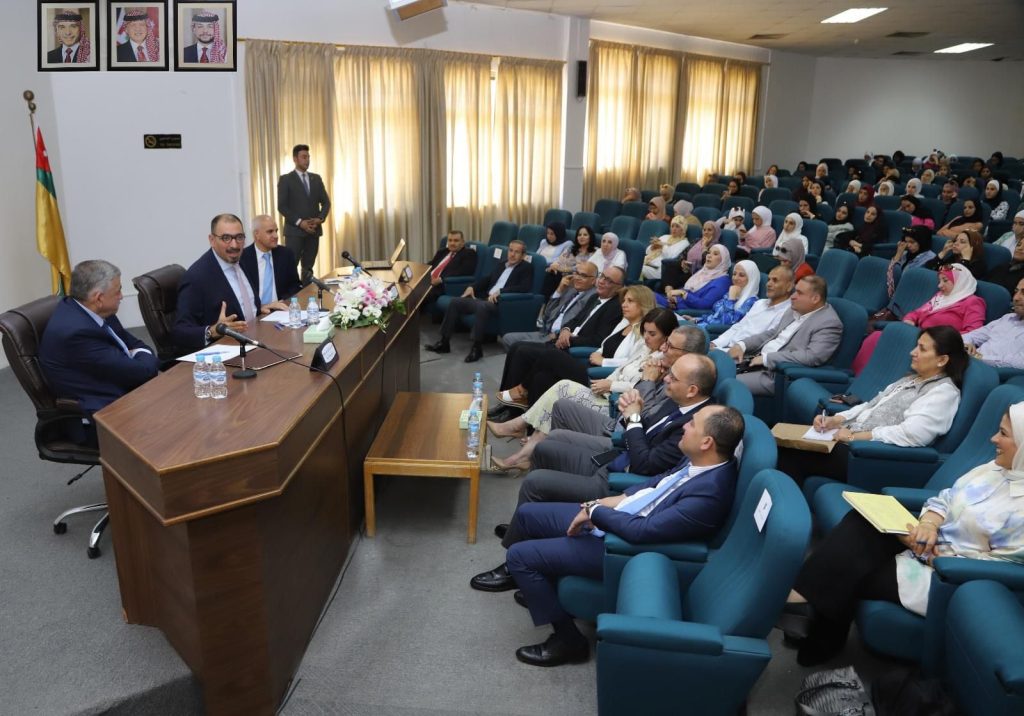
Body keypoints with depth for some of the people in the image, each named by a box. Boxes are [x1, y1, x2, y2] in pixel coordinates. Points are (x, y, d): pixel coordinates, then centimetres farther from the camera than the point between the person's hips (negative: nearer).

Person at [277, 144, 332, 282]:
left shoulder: (316, 178, 14)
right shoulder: (285, 179, 0)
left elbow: (326, 202, 12)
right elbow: (282, 206, -6)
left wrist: (320, 219, -7)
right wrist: (300, 222, -15)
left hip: (314, 230, 4)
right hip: (294, 231, -4)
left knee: (308, 269, 8)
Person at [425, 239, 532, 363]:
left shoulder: (526, 268, 2)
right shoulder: (500, 265, 24)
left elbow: (525, 288, -14)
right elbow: (486, 279, 26)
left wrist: (500, 291, -21)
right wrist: (472, 287, 5)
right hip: (485, 298, 7)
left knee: (481, 306, -38)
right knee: (456, 302, -7)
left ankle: (477, 347, -31)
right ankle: (444, 341, -4)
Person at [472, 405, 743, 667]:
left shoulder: (709, 494, -32)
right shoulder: (701, 461, -5)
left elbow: (643, 530, -32)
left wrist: (595, 511, -18)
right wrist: (609, 502, 3)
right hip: (610, 515, 9)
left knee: (519, 554, -8)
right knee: (527, 513, 16)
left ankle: (568, 637, 6)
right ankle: (519, 572, 46)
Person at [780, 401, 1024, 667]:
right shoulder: (996, 467, 8)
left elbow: (1001, 566, -20)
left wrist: (933, 556, -18)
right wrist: (929, 523, -12)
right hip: (929, 543, 8)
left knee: (853, 572, -17)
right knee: (861, 523, -15)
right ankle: (805, 598, -17)